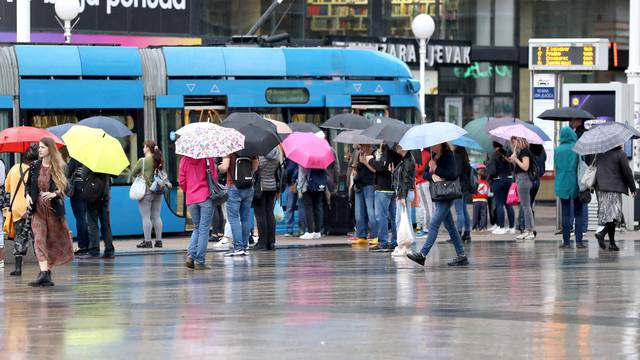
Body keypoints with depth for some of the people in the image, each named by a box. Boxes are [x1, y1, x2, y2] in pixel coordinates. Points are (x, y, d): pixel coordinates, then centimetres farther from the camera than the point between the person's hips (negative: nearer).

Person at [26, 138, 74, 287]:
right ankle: (44, 273, -17)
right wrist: (28, 195, -3)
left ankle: (47, 271, 19)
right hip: (38, 208, 2)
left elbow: (64, 187, -4)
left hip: (54, 208, -2)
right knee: (39, 239, -11)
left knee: (55, 240, 5)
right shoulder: (35, 167, 6)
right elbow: (29, 184, 15)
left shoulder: (59, 168, -2)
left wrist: (54, 194, -22)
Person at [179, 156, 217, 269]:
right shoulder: (208, 158, -7)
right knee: (204, 229, 1)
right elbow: (214, 177, -7)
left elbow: (181, 180, 2)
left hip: (191, 200, 3)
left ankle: (190, 255, -1)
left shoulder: (185, 159, 1)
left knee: (197, 228, 18)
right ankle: (199, 261, -3)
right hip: (206, 197, -3)